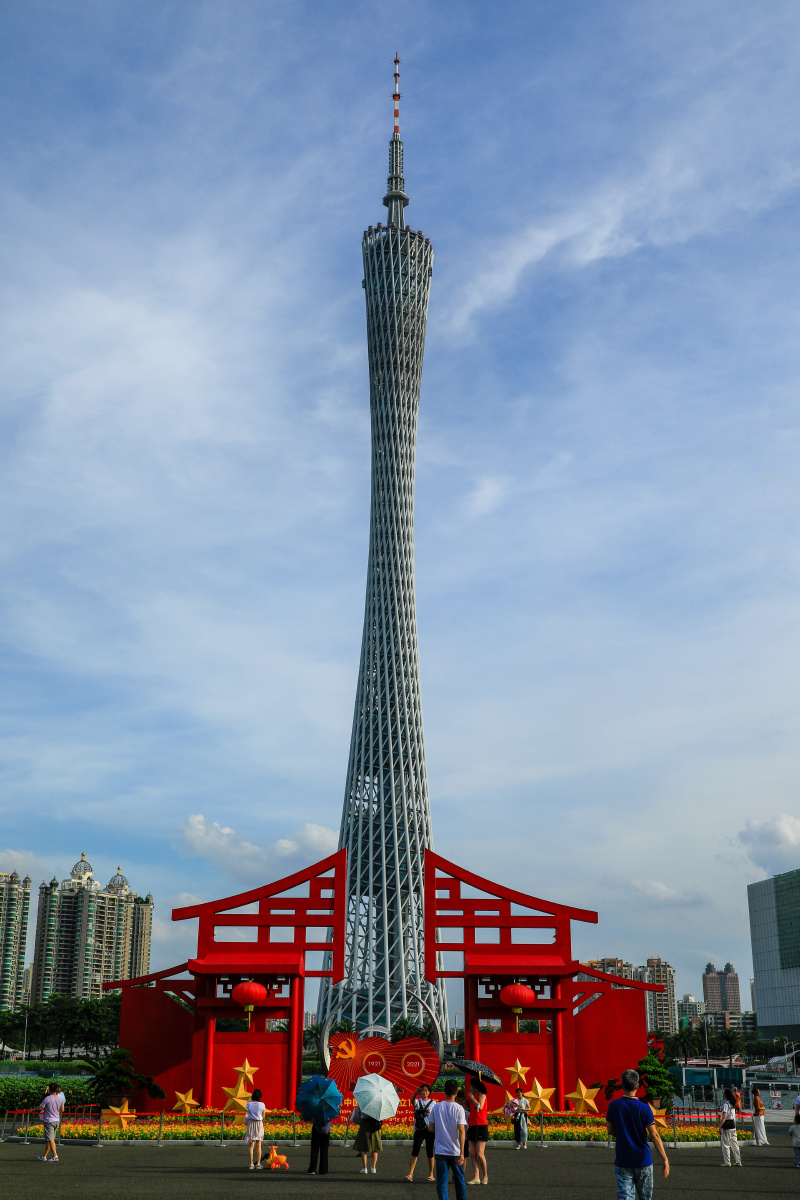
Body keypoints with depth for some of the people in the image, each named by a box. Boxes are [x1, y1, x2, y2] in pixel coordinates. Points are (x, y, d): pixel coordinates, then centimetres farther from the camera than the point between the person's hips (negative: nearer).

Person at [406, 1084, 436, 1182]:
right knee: (415, 1150, -10)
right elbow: (413, 1101, -19)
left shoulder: (432, 1103, 9)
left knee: (429, 1152, 3)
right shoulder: (417, 1101, 6)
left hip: (429, 1129, 1)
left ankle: (431, 1174, 13)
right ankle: (410, 1174, -11)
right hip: (418, 1129, 0)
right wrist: (416, 1093, -37)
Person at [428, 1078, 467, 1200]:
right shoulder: (459, 1108, -8)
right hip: (455, 1152, -1)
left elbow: (430, 1128, 4)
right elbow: (461, 1130, -15)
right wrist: (462, 1153, -16)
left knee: (441, 1183, 3)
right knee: (459, 1182, 17)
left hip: (440, 1152, 1)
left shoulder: (436, 1107, -2)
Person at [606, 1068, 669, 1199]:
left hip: (622, 1162, 0)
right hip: (643, 1160, 0)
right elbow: (654, 1135, -13)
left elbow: (610, 1131, 3)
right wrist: (665, 1160, -11)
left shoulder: (614, 1105, -5)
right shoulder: (644, 1108, -10)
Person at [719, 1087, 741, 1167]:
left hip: (727, 1125, -8)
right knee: (734, 1144, 13)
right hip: (733, 1125, 8)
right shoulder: (733, 1104, 9)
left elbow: (724, 1117, -21)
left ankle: (727, 1162, 0)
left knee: (725, 1145, -1)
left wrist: (720, 1127, -16)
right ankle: (738, 1161, 14)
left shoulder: (726, 1104, -15)